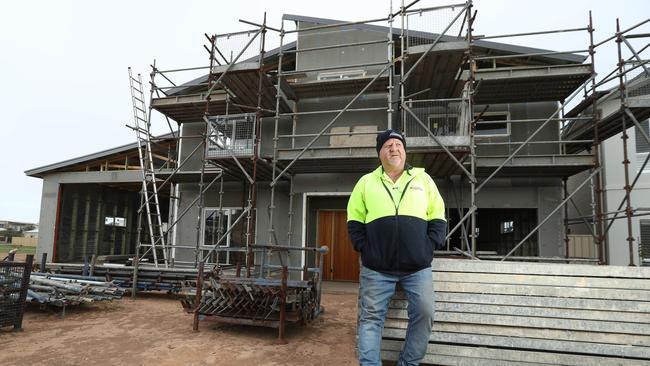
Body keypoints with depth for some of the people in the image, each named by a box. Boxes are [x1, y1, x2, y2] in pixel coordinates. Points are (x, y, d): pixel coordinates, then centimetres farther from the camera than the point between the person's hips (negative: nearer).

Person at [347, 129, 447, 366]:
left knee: (424, 313, -1)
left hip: (418, 267, 1)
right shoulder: (366, 182, 9)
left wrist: (429, 246, -2)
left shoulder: (423, 179, 11)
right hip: (377, 268, -1)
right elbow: (354, 220, 10)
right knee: (371, 317, 0)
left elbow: (438, 218, 11)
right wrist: (363, 247, -2)